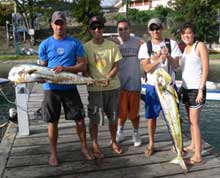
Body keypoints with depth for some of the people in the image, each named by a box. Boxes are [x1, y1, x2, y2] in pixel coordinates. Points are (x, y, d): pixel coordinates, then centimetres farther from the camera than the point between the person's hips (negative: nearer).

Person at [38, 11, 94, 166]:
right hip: (51, 88, 0)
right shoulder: (45, 44, 2)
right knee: (53, 122, 9)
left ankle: (84, 147, 27)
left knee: (80, 119, 6)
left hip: (70, 87, 0)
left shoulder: (75, 43, 1)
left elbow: (83, 66, -3)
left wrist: (64, 68, -19)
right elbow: (42, 67, 5)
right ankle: (53, 153, 25)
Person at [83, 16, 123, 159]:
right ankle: (95, 145, 22)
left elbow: (116, 66, 0)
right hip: (94, 88, -2)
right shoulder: (86, 47, -3)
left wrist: (108, 78, -17)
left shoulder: (112, 45, 0)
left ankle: (114, 142, 32)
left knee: (113, 117, 13)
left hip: (113, 86, 2)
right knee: (94, 118, 4)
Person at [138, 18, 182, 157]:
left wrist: (168, 56, -26)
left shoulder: (172, 44, 0)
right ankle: (151, 144, 25)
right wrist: (158, 60, -28)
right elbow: (147, 68, -10)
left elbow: (175, 65, -7)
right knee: (151, 116, 9)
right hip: (152, 86, 0)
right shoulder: (145, 46, -1)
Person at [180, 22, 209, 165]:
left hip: (196, 89, -7)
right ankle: (193, 146, 27)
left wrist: (201, 90, -17)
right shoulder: (186, 48, 12)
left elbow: (205, 69, -13)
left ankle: (198, 156, 0)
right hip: (186, 88, 7)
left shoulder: (200, 46, -9)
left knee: (194, 122, -6)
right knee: (191, 120, 14)